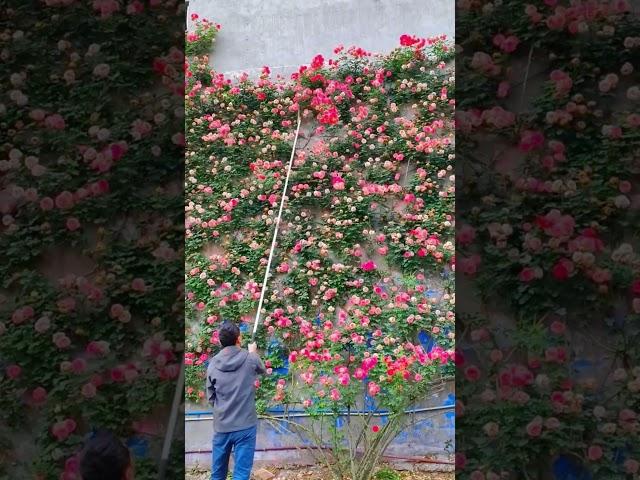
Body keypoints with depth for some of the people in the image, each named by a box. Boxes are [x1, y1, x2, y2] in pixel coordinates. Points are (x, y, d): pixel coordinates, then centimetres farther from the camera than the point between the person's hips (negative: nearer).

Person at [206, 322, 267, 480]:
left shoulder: (213, 364, -1)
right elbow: (263, 370, 16)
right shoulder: (250, 359, -7)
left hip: (221, 426, 3)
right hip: (245, 426, -3)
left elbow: (210, 397, 6)